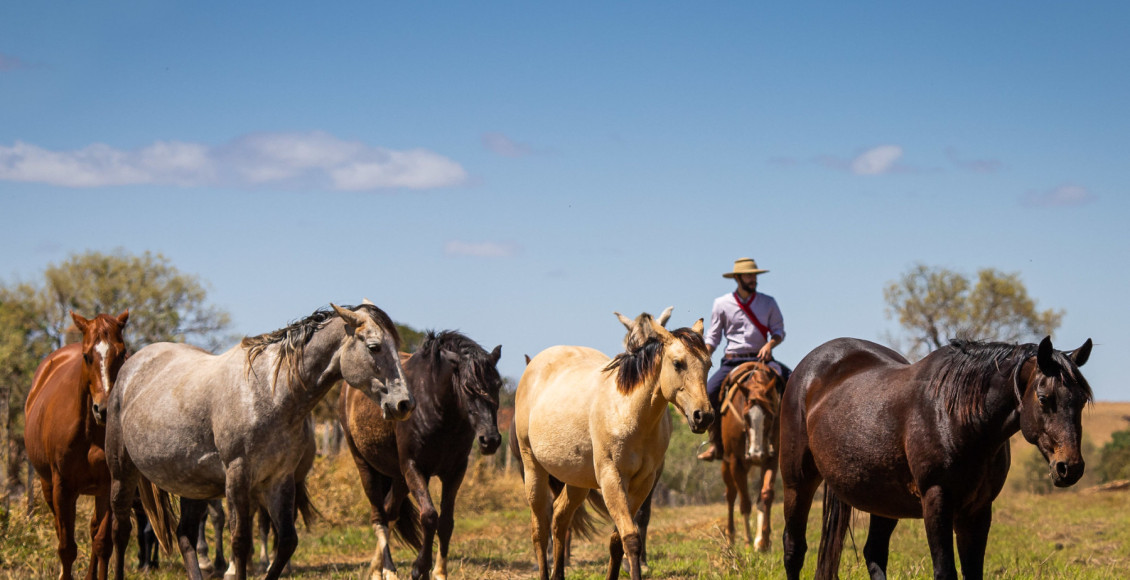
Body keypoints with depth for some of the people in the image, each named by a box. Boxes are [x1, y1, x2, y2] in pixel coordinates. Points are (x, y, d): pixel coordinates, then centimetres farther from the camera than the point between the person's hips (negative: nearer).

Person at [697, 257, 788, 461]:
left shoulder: (768, 303, 8)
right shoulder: (722, 304, 7)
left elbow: (779, 331, 7)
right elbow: (713, 337, 10)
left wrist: (770, 344, -15)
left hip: (761, 358, 0)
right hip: (732, 360, 0)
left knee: (788, 377, -30)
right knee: (709, 391, -22)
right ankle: (716, 444, -8)